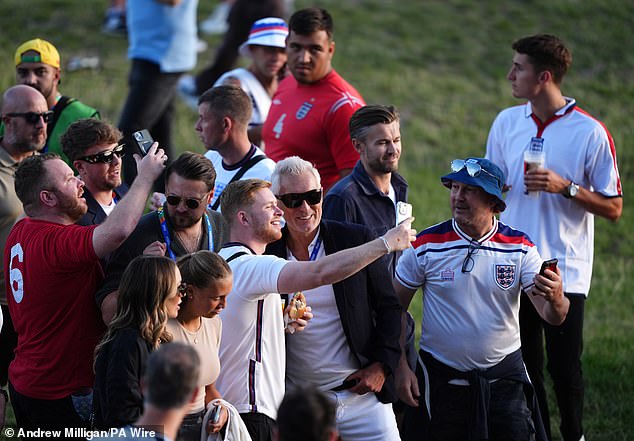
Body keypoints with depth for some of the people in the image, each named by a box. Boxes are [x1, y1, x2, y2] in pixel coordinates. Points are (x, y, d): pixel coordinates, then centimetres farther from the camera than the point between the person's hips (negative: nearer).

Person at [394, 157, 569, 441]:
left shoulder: (520, 247, -4)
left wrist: (555, 298, -32)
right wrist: (401, 366, -6)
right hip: (440, 380, -1)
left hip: (504, 378, 1)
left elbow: (553, 317, -9)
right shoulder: (426, 245, -6)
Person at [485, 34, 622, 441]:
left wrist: (565, 187, -19)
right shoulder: (506, 123, 6)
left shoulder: (590, 133, -9)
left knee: (565, 367, 1)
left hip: (564, 272, -4)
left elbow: (613, 209, -6)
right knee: (522, 366, 8)